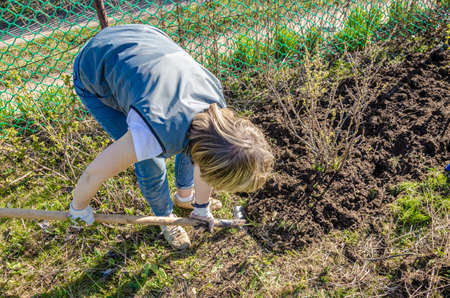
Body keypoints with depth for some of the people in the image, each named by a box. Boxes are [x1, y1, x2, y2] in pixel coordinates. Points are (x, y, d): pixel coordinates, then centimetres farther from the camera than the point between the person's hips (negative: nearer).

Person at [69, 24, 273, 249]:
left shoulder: (216, 108, -21)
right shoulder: (156, 136, -40)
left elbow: (204, 158, -2)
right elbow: (94, 174, -26)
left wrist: (202, 206, 13)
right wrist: (79, 207, -4)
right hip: (96, 76, -5)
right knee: (151, 166, -5)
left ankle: (185, 195, 37)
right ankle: (165, 218, 27)